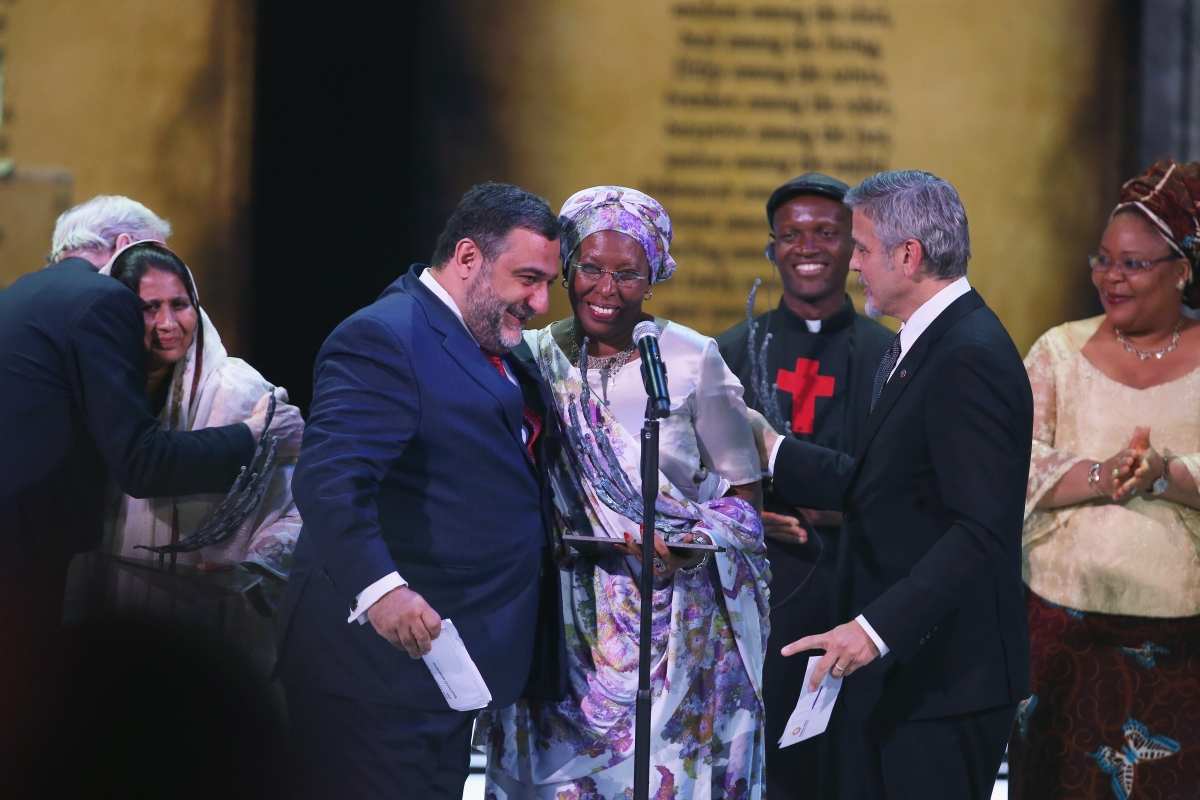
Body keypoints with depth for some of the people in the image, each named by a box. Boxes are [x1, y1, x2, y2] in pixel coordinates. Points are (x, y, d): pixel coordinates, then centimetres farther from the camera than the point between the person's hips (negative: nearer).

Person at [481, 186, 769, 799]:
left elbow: (743, 493, 4)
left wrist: (687, 545, -14)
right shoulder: (536, 358, 5)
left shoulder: (692, 360, -3)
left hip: (677, 625, -2)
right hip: (566, 619, 2)